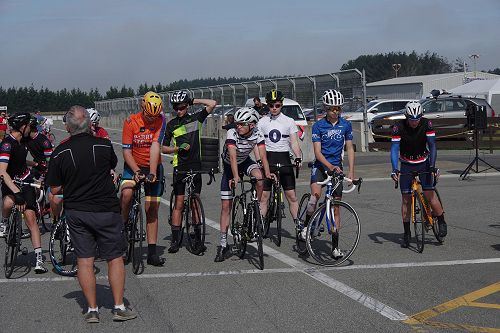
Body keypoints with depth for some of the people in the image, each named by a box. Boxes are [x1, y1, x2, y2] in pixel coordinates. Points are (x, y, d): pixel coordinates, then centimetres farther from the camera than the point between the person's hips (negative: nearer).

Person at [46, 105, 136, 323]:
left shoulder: (60, 153, -8)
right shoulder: (105, 146, -8)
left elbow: (55, 189, -3)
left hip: (76, 213, 1)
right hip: (106, 210, -1)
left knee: (84, 261, 8)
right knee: (115, 258, 9)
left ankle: (92, 309, 11)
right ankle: (119, 307, 10)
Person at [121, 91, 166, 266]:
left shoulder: (160, 121, -12)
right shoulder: (130, 122, -13)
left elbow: (155, 146, -23)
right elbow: (126, 151, -15)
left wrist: (152, 173, -32)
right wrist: (136, 171, -30)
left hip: (153, 168, 1)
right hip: (133, 166, -1)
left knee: (152, 209, 3)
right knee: (126, 193, -32)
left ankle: (152, 252, 8)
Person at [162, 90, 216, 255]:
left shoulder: (196, 118, 4)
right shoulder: (171, 125, 4)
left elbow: (213, 103, -6)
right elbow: (164, 148, 6)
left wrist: (194, 100, -2)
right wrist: (178, 148, -11)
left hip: (196, 165, 0)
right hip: (180, 166, 0)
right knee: (179, 203, 0)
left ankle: (198, 239, 8)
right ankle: (175, 239, 5)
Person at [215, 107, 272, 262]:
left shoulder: (257, 135, -23)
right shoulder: (232, 133, -30)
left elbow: (263, 155, -31)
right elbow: (233, 157, -40)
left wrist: (268, 173, -47)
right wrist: (235, 177, -53)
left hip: (245, 162, 2)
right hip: (229, 166, -2)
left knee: (259, 178, -34)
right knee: (226, 206, -5)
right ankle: (223, 244, 2)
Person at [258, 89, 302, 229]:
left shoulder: (289, 122, 6)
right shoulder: (262, 122, 5)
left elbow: (294, 142, 0)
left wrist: (298, 157, -17)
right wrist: (259, 160, -16)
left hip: (284, 159, 0)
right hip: (268, 159, 0)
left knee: (292, 196, -2)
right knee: (263, 196, -2)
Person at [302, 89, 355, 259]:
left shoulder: (346, 125, 3)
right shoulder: (318, 126, -6)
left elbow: (349, 149, 4)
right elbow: (317, 152, -11)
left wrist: (351, 171, -5)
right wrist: (330, 166, -26)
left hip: (337, 168, 3)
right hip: (320, 166, -3)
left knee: (336, 207, 2)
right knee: (315, 194, -30)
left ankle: (335, 246, 7)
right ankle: (306, 224, -4)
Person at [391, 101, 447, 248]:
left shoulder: (426, 124, -16)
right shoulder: (399, 127, -19)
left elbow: (432, 145, -17)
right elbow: (394, 149, -24)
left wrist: (432, 166, -29)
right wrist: (395, 169, -37)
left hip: (423, 163, 0)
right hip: (406, 165, 0)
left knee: (429, 194, -14)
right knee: (406, 198, -2)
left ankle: (442, 222, 7)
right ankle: (406, 233, 6)